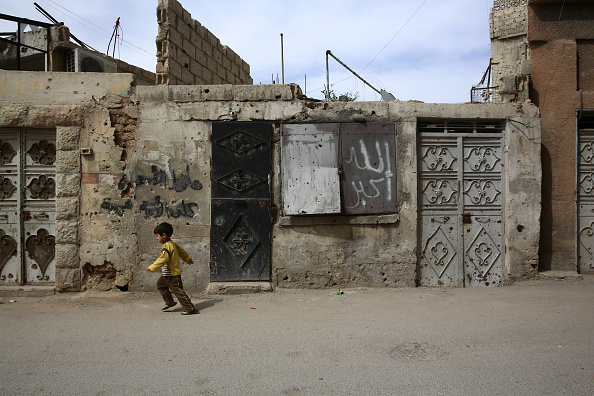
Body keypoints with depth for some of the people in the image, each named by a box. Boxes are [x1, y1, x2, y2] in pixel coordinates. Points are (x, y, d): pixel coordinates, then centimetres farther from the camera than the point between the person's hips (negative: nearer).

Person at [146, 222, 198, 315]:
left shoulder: (166, 246, -21)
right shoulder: (173, 244, 10)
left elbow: (163, 259, -28)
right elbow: (182, 251, 22)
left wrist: (152, 267, -24)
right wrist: (188, 259, 36)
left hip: (172, 274, -11)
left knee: (178, 291, -6)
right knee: (160, 284, 23)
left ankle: (190, 308, -2)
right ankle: (170, 302, 31)